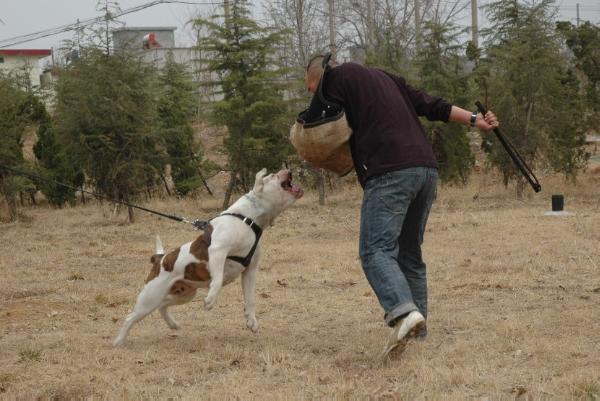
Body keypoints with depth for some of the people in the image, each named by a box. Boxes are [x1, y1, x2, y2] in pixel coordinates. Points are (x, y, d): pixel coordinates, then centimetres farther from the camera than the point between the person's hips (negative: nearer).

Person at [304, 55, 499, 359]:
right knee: (409, 253, 15)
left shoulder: (336, 78, 7)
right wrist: (474, 119, 24)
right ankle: (418, 328, 12)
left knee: (375, 250, -15)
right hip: (427, 169, 8)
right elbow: (431, 105, 23)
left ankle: (403, 312, -36)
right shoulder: (384, 78, 29)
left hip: (389, 172, -8)